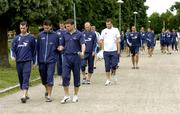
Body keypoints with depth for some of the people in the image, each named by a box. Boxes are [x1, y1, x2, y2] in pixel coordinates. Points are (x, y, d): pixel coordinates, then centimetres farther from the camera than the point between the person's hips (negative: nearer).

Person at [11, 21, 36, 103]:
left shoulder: (31, 38, 3)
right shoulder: (17, 38, 9)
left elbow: (34, 49, 8)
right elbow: (13, 48, 7)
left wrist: (33, 59, 5)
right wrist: (14, 55, -12)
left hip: (27, 61, -4)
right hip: (18, 61, 4)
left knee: (26, 78, -12)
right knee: (21, 78, 10)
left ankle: (24, 95, -20)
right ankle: (26, 94, 23)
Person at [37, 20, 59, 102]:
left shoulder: (55, 35, -1)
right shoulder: (40, 35, 4)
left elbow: (58, 47, 6)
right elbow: (38, 48, 7)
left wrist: (56, 57, -3)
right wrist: (38, 59, 6)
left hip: (51, 60, -3)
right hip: (42, 61, 3)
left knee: (50, 78, -6)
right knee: (43, 78, 14)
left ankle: (49, 95, 1)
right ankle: (47, 90, 39)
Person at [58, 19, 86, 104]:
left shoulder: (79, 34, -2)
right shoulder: (65, 35, 10)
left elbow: (83, 44, -13)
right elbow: (62, 45, 16)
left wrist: (82, 52, -33)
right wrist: (60, 48, -8)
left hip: (76, 57, -3)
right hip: (66, 57, 3)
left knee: (76, 77, 6)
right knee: (65, 76, -7)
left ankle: (75, 95, 18)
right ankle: (67, 96, 1)